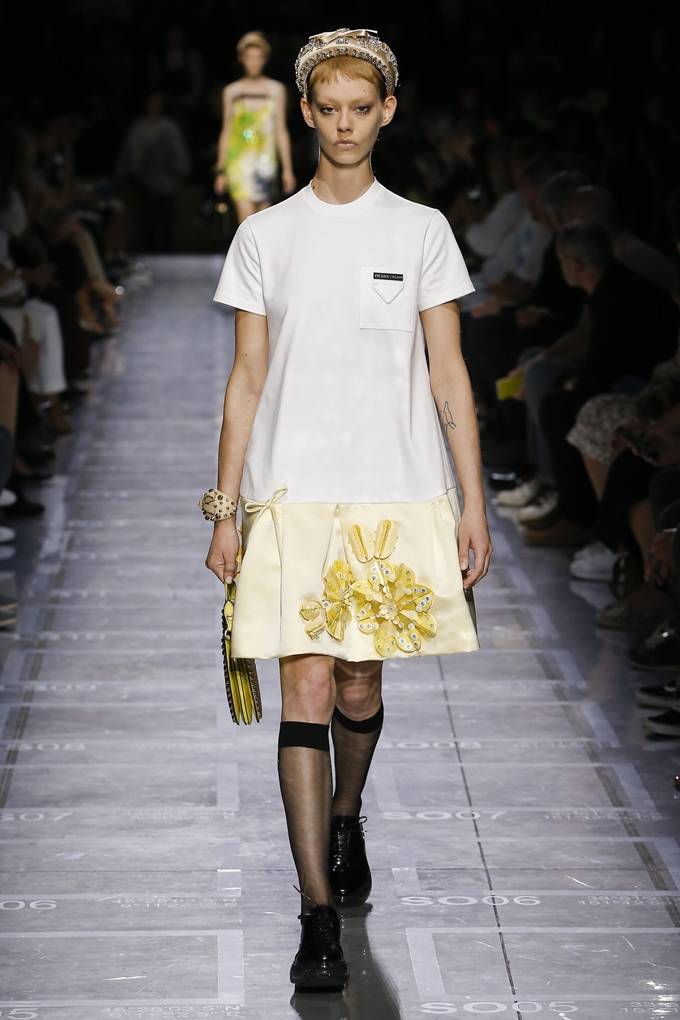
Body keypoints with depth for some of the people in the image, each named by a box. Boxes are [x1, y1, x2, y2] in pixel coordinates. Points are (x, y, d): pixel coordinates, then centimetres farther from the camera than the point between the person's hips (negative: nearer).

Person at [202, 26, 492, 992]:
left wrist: (474, 504, 0)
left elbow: (449, 375, 5)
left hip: (398, 496, 1)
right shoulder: (265, 235, 6)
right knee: (307, 691, -7)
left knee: (360, 690, 10)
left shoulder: (422, 230, 6)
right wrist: (226, 511, 3)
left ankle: (345, 820, 42)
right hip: (291, 495, -1)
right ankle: (319, 919, -6)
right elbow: (247, 380, 7)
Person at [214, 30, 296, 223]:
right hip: (239, 162, -1)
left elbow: (281, 131, 9)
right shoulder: (231, 91, 9)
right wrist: (221, 170, 9)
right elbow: (226, 132, 12)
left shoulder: (276, 89, 9)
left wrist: (287, 169, 5)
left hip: (265, 162, 1)